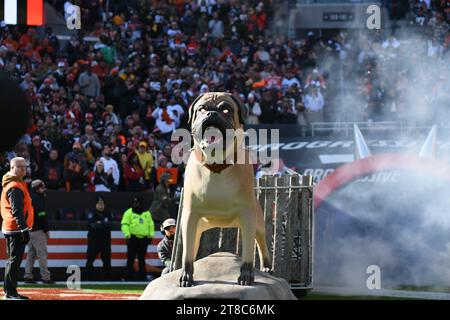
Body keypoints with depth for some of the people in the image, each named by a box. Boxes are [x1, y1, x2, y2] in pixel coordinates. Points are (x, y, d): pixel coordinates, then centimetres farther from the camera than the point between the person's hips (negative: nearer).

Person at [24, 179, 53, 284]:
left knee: (31, 254, 13)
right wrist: (46, 230, -12)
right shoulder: (37, 199, -13)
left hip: (29, 229, 9)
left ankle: (28, 276, 12)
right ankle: (45, 277, -8)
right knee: (42, 253, -7)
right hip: (38, 230, -9)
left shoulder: (29, 198, 15)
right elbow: (41, 215, -18)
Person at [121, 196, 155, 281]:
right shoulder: (129, 213, 0)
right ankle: (129, 277, -4)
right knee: (130, 259, -6)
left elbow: (151, 224, 18)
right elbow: (124, 224, -7)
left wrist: (151, 235, 8)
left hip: (143, 239, 4)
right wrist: (127, 234, -19)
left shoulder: (147, 213, 13)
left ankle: (142, 277, 14)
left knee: (142, 259, 9)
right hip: (133, 238, -4)